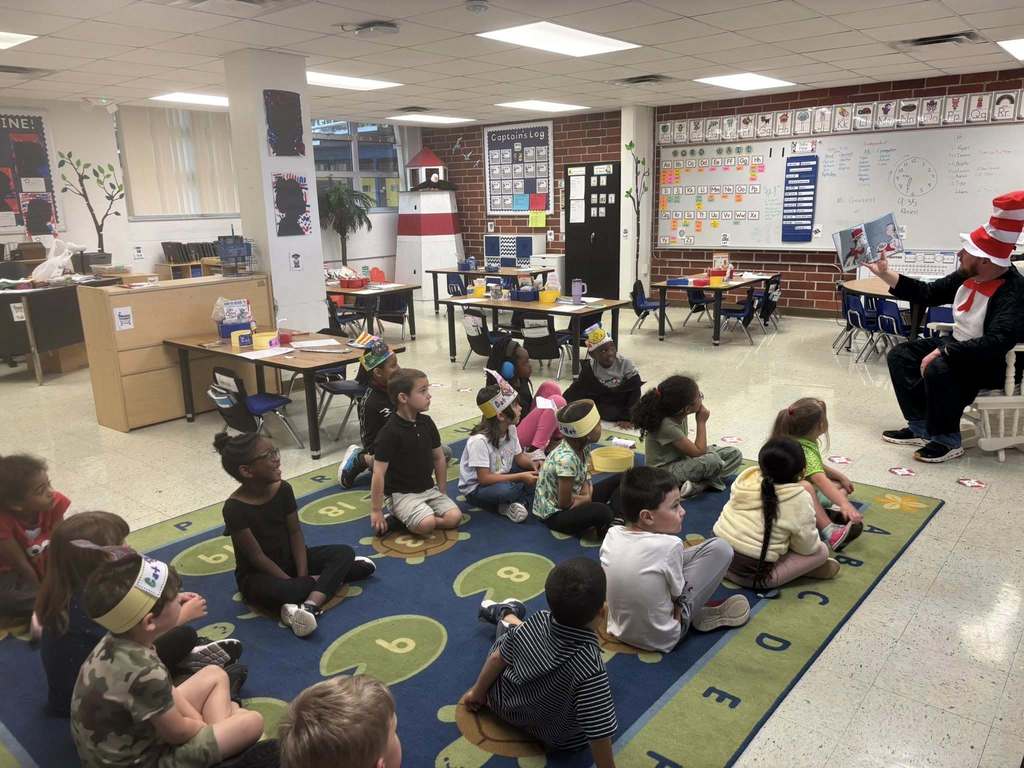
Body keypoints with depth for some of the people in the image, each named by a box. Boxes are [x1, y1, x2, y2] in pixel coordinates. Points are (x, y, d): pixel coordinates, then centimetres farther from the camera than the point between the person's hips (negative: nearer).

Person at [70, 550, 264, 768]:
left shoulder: (118, 638, -12)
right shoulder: (144, 673, -38)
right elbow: (177, 733, -20)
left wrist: (201, 723, -1)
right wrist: (203, 723, 0)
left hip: (127, 736, 8)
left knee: (216, 675, 15)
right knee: (252, 722, -9)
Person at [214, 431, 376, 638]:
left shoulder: (283, 489, -8)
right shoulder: (235, 508, -24)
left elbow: (295, 532, -6)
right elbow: (257, 556, -22)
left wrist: (303, 575, -16)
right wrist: (293, 582, -22)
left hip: (290, 559, 6)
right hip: (257, 574, -6)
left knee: (344, 551, -13)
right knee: (275, 592, -39)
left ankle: (309, 606, -33)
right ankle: (334, 574, -16)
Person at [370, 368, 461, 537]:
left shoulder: (426, 423, 2)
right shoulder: (389, 432, -18)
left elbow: (439, 457, 13)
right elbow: (379, 473, -17)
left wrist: (442, 491, 11)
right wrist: (376, 511, -15)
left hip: (428, 489, 7)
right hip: (401, 493, -7)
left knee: (454, 517, -13)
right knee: (426, 524, -29)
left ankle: (401, 519, 1)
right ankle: (396, 515, -1)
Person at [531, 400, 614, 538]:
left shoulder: (582, 444, -10)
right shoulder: (566, 459, -34)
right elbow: (565, 503, -24)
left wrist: (587, 494, -14)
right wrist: (586, 498, -8)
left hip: (570, 498, 9)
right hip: (554, 513, -8)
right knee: (602, 511, -31)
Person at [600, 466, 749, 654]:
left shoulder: (611, 534, -9)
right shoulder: (669, 545, -25)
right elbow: (677, 594, -12)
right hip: (661, 639, -6)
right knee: (720, 547, -6)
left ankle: (698, 611, 18)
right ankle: (699, 615, 12)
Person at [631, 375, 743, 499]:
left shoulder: (679, 414, -7)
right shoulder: (666, 425, -30)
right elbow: (698, 451, -24)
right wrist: (701, 422, -16)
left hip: (682, 458, 9)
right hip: (664, 472, -9)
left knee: (734, 454, 0)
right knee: (712, 460, -33)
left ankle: (699, 484, -15)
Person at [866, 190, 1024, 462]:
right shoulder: (968, 277, 0)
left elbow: (996, 344, -37)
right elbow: (928, 293, 11)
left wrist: (942, 352, -38)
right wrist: (884, 273, 6)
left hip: (994, 364, -10)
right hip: (957, 347, 10)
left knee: (938, 368, -36)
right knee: (899, 355, 3)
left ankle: (947, 440, -15)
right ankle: (921, 426, 3)